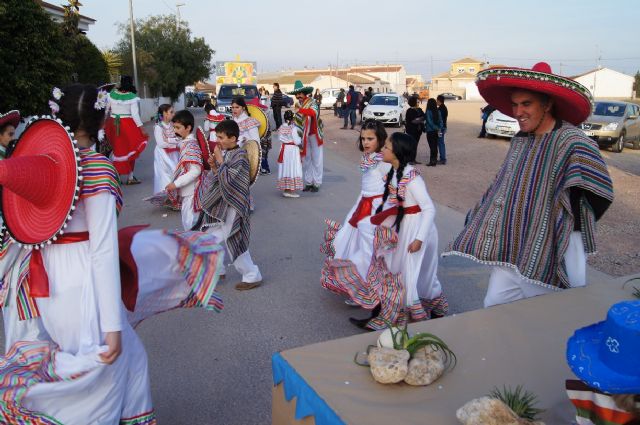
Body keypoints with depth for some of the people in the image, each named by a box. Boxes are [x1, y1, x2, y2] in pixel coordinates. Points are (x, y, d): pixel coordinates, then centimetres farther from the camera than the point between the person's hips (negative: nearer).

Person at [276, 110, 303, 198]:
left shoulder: (281, 128, 0)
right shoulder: (293, 128, -17)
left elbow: (280, 138, 6)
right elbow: (297, 141, -16)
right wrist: (300, 138, 3)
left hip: (284, 149, 6)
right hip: (292, 150, -6)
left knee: (284, 168, 12)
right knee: (292, 169, 0)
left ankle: (285, 189, 18)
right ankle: (291, 190, 2)